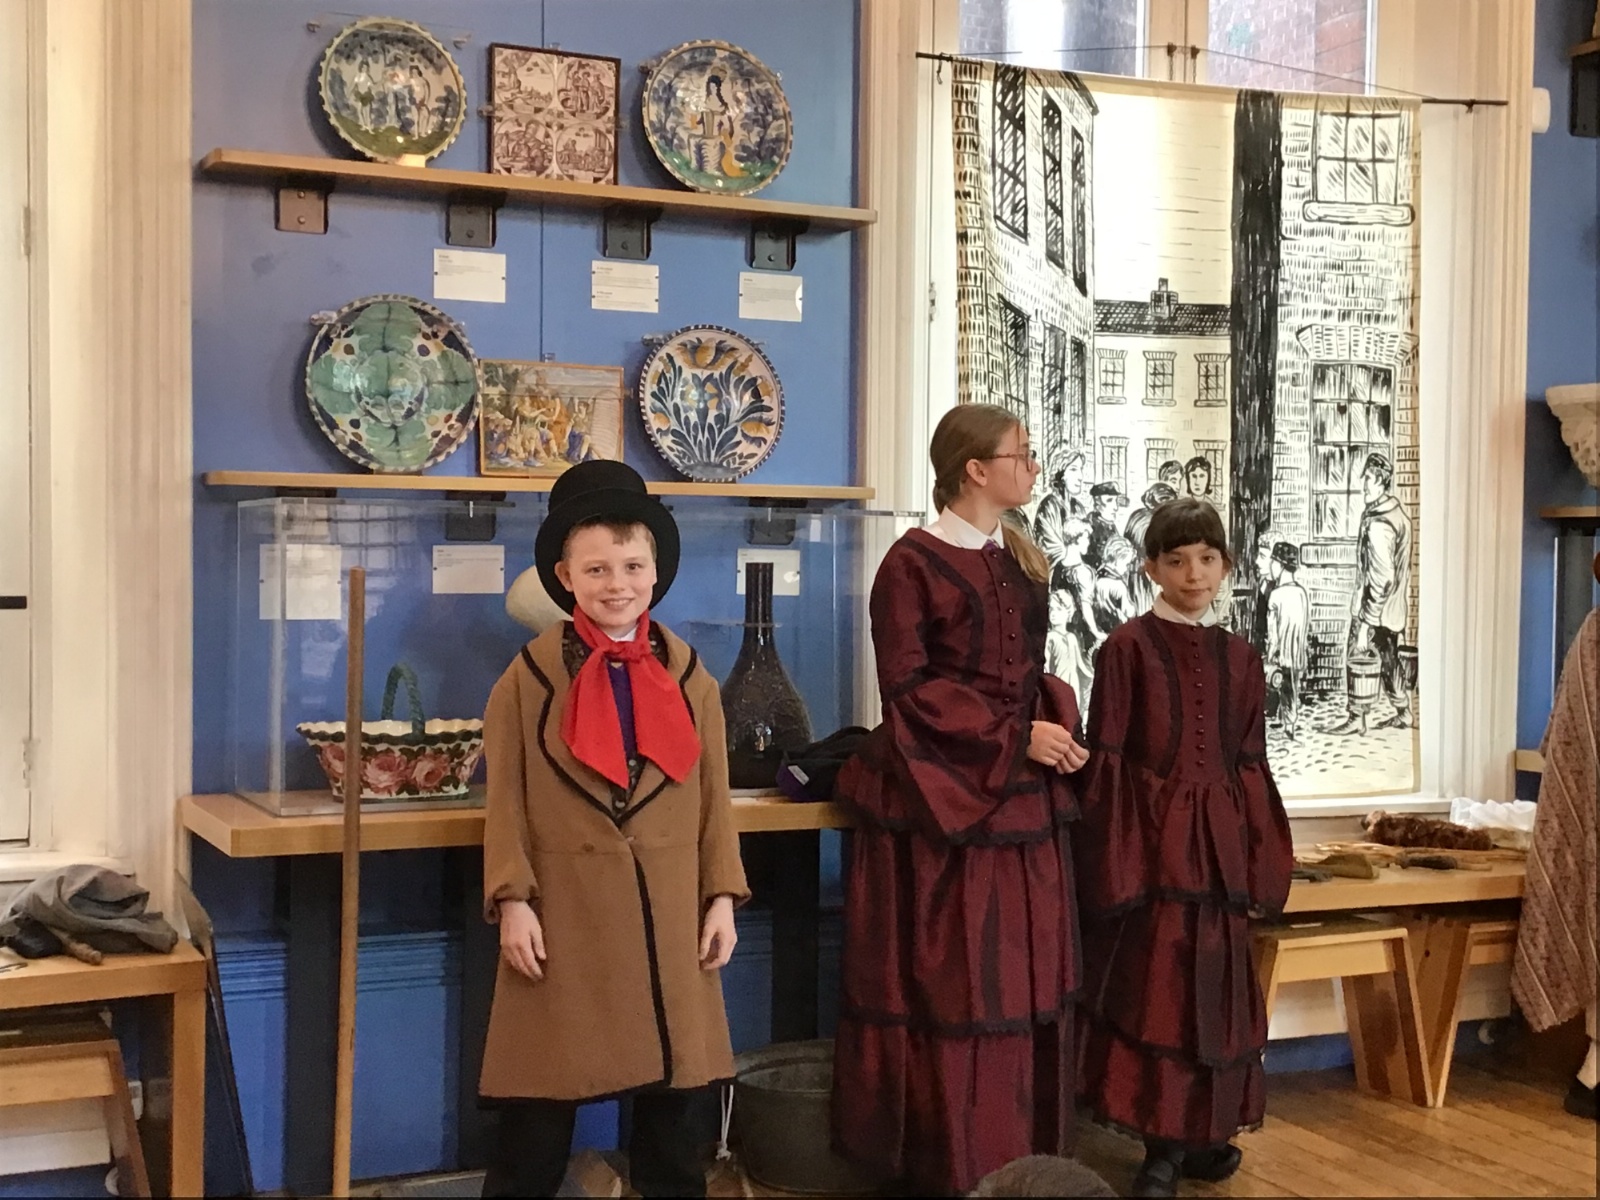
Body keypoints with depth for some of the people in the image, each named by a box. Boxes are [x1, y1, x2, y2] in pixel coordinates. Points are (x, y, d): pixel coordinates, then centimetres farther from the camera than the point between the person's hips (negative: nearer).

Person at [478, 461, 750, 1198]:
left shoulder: (690, 677, 5)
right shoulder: (529, 677, -4)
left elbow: (713, 798, 8)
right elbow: (507, 802, -2)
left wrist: (722, 896, 4)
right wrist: (513, 899, -9)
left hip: (668, 909, 3)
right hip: (564, 909, -3)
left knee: (671, 1098, 12)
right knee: (540, 1112, 4)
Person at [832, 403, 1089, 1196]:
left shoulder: (1021, 560, 12)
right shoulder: (913, 562, -9)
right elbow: (906, 688, -13)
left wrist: (1059, 725, -1)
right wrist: (1016, 737, -16)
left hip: (1021, 798, 7)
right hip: (943, 800, -7)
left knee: (1023, 978, 9)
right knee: (949, 984, -1)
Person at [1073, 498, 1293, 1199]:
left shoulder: (1239, 658, 10)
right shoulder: (1126, 648, -4)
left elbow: (1251, 767, 12)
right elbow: (1106, 763, -7)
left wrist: (1260, 862, 8)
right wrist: (1114, 865, -12)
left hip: (1216, 843, 5)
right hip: (1149, 840, -4)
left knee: (1210, 986, 9)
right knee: (1151, 987, -2)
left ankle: (1195, 1133, 22)